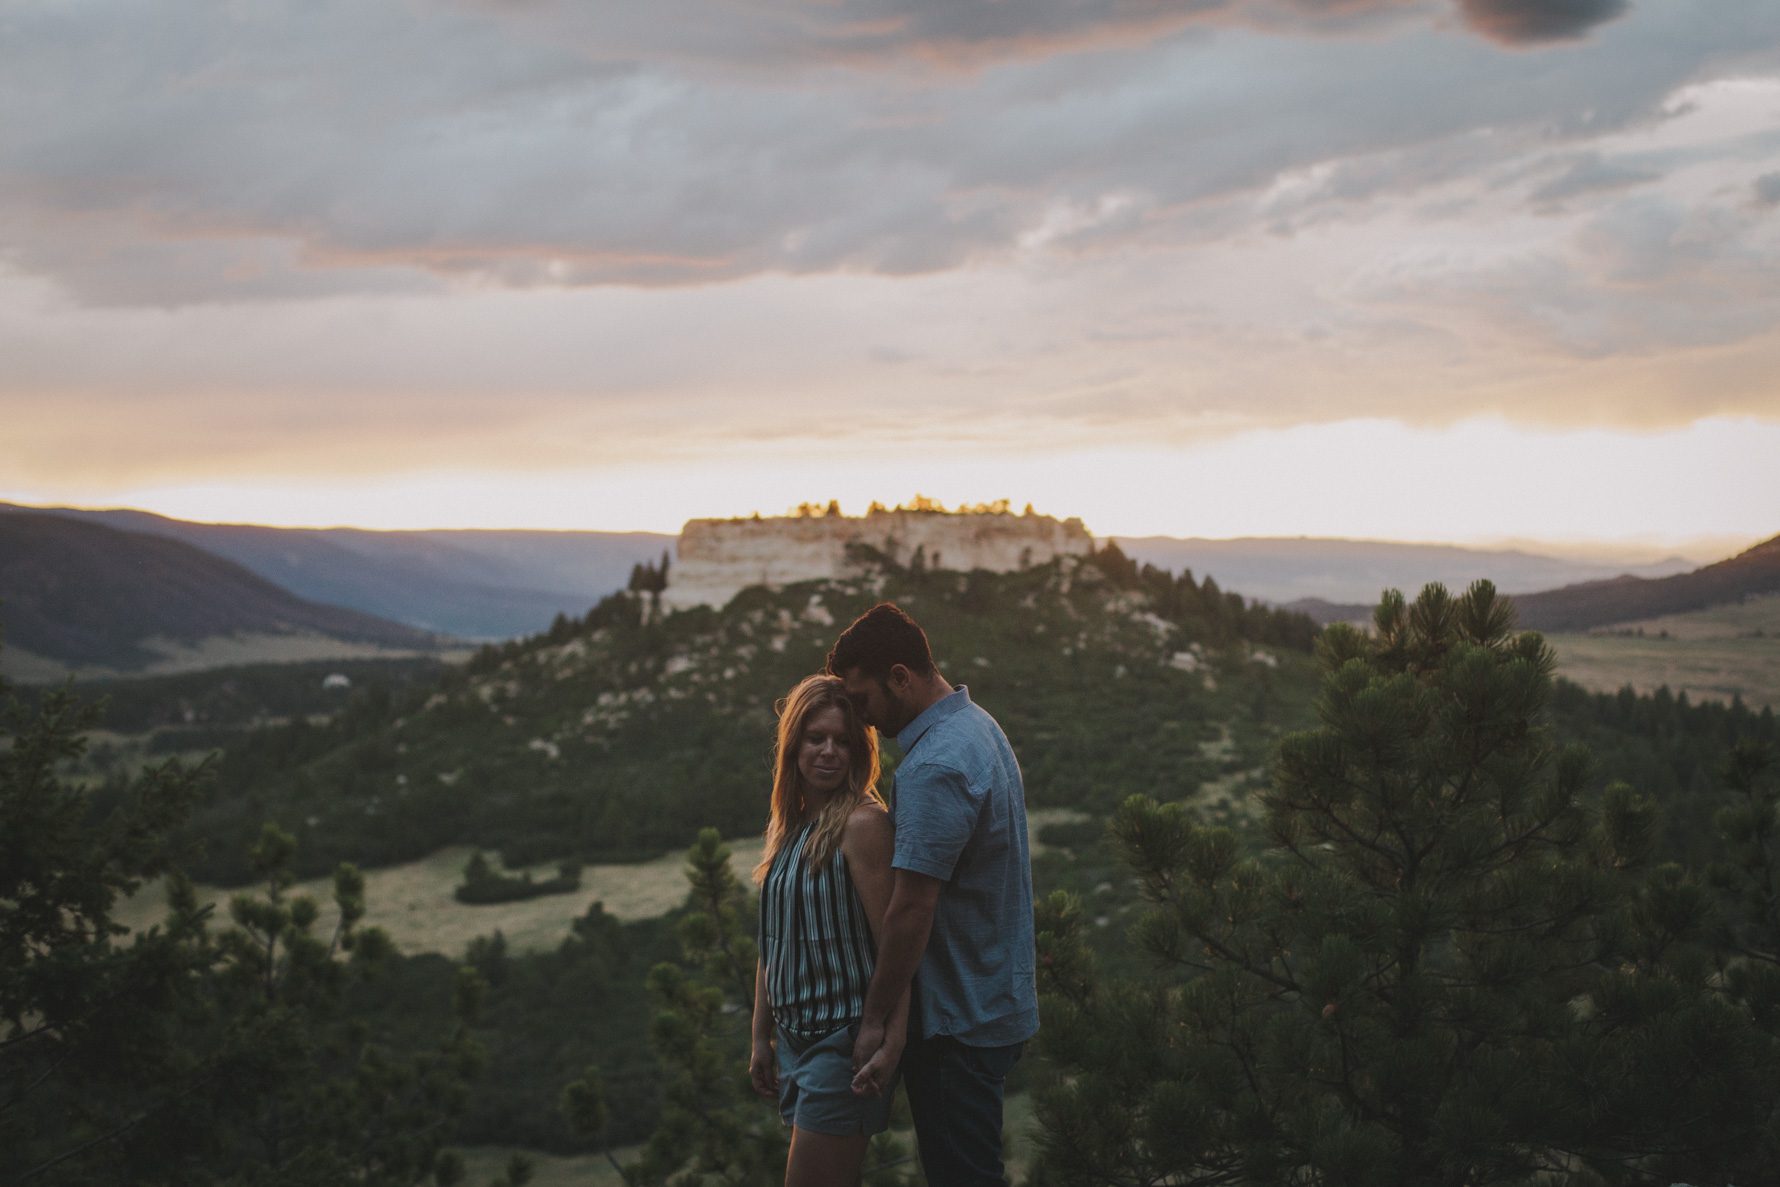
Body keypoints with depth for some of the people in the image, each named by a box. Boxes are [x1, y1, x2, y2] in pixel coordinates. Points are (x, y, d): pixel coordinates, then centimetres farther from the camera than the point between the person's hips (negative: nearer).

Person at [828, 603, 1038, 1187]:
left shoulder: (935, 767, -24)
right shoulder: (978, 727, 9)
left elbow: (911, 910, -25)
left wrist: (876, 1020, -16)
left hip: (957, 1022, -10)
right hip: (994, 1002, 10)